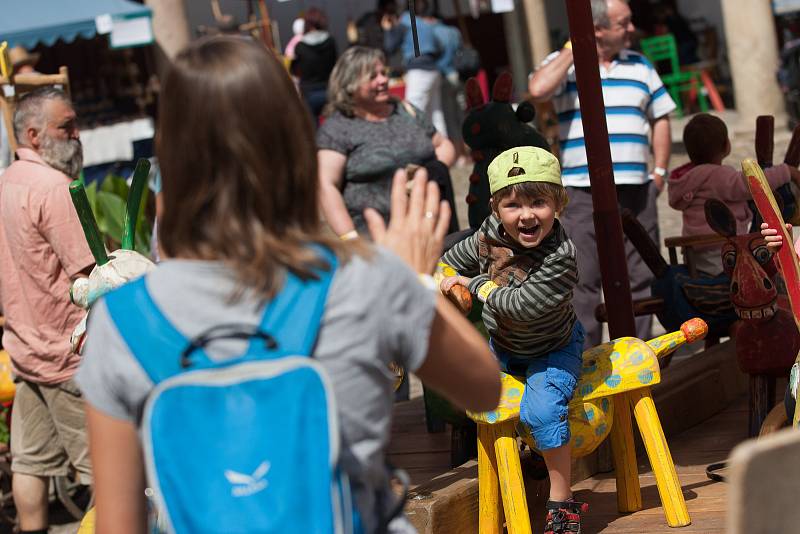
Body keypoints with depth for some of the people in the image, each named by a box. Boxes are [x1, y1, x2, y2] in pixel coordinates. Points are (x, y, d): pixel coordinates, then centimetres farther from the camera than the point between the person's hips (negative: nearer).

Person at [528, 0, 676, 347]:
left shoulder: (640, 66, 14)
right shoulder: (564, 64, 2)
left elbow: (660, 117, 18)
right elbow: (538, 89, -19)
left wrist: (660, 170, 7)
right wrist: (574, 47, -11)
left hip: (637, 190, 4)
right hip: (584, 192, -4)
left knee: (639, 276, 7)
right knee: (583, 280, -4)